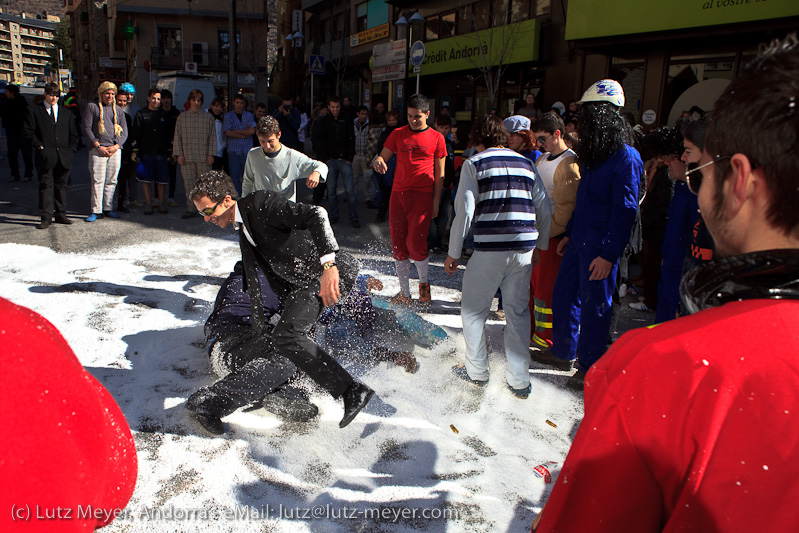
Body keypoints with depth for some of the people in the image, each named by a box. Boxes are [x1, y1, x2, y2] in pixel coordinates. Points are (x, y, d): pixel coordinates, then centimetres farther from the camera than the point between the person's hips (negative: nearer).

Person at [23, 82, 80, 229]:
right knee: (46, 186, -3)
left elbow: (73, 134, 16)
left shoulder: (67, 113, 16)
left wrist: (70, 149, 3)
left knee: (61, 185, 9)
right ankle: (46, 217, -1)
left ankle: (61, 215, 18)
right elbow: (29, 133, 1)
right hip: (45, 156, -3)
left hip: (63, 156, 3)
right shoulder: (34, 112, 5)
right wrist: (40, 146, -9)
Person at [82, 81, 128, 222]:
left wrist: (116, 146, -4)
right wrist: (98, 146, -9)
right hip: (97, 149, -3)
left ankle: (108, 208, 13)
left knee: (111, 181, 5)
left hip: (115, 150, 3)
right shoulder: (92, 107, 6)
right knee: (97, 181, -6)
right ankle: (96, 211, -3)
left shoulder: (118, 110, 16)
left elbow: (124, 131, 12)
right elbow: (87, 128, 0)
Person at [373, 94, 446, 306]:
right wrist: (378, 162, -13)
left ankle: (424, 282, 18)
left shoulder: (436, 138, 4)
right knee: (398, 246, 3)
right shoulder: (398, 134, 11)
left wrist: (436, 202, -1)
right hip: (398, 193, 3)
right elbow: (382, 156, 12)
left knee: (415, 244, -11)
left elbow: (440, 174, 5)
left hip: (422, 195, -3)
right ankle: (405, 293, 14)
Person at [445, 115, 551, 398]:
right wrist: (541, 247, 23)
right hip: (525, 247, 4)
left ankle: (477, 371, 23)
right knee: (518, 312, 14)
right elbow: (544, 210, 12)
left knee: (473, 310, 14)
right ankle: (520, 380, 18)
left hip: (489, 248, -4)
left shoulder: (474, 163, 2)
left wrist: (453, 253, 0)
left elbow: (464, 210, -6)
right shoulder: (526, 163, 14)